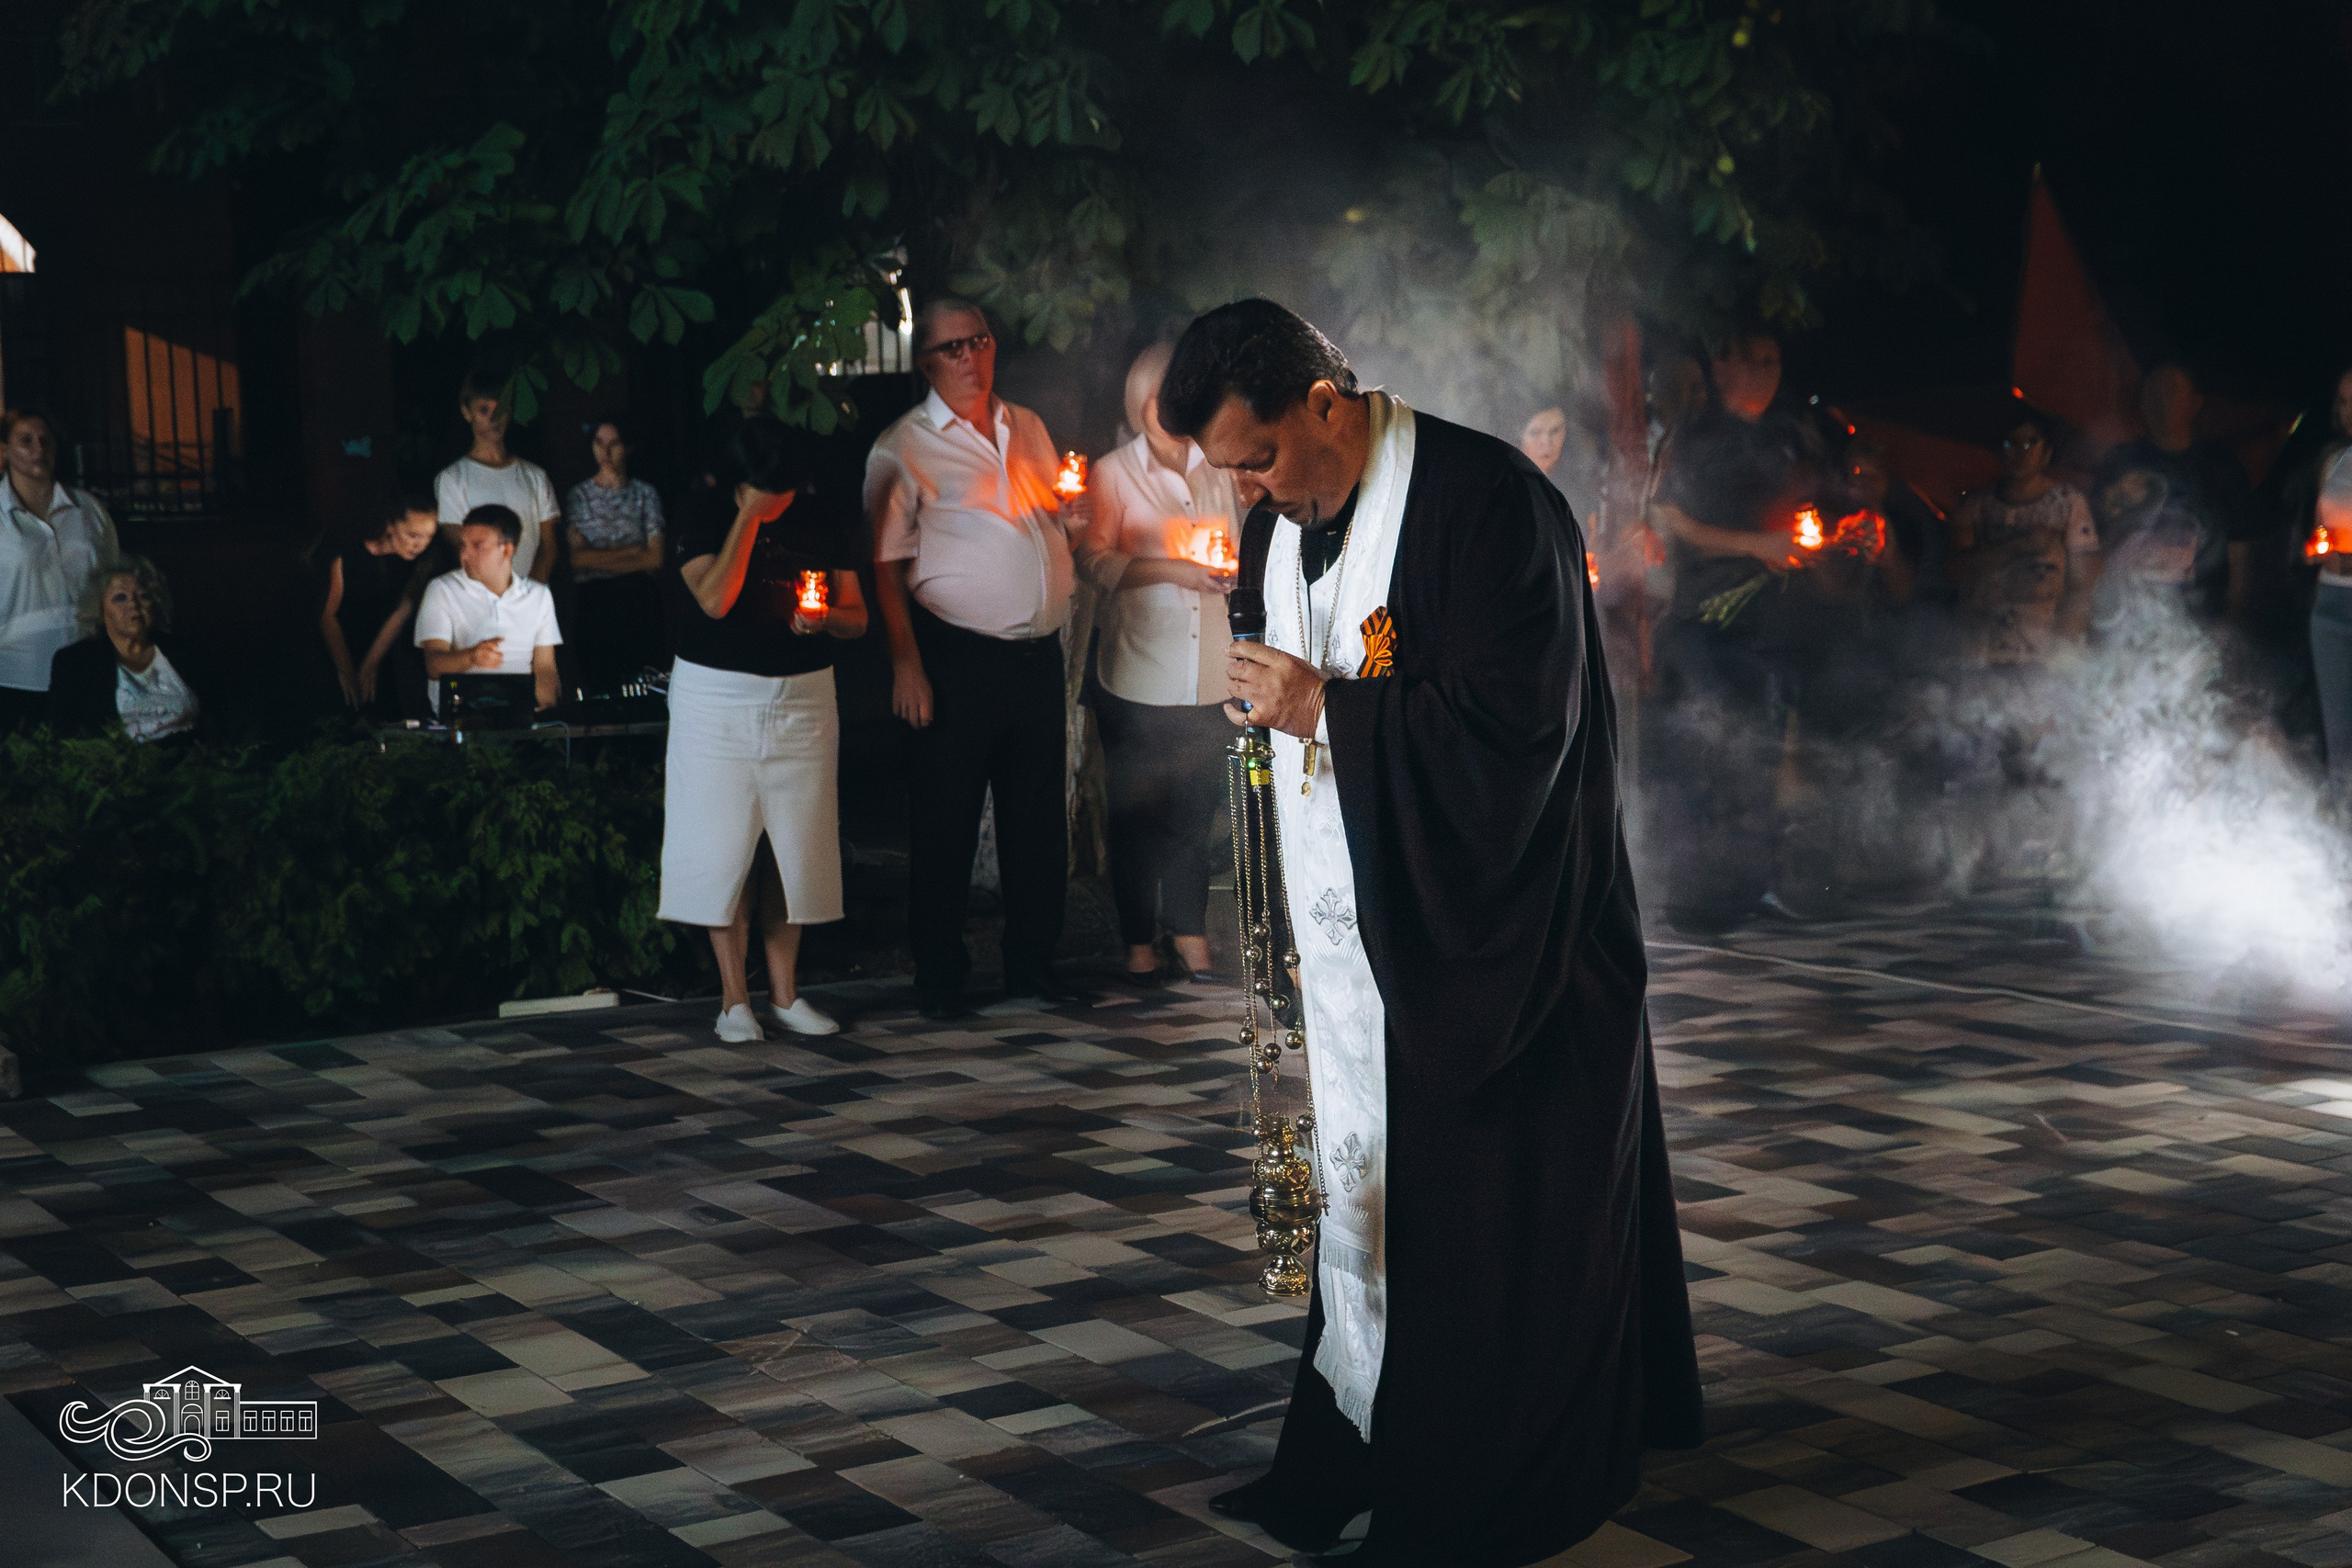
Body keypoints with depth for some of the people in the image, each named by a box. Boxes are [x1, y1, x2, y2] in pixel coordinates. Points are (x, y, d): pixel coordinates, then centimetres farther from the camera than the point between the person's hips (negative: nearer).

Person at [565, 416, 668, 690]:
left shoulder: (644, 494, 11)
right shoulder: (578, 496, 9)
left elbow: (656, 558, 3)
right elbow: (577, 557, -2)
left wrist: (599, 559, -1)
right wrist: (632, 551, -3)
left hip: (640, 598, 1)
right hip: (593, 602, -1)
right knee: (598, 682, -6)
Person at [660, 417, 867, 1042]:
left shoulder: (823, 527, 4)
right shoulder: (706, 520, -4)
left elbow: (857, 616, 8)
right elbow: (714, 599, -19)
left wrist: (825, 618, -15)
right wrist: (750, 517, -18)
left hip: (803, 700, 3)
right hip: (718, 701, -3)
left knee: (795, 847, 3)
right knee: (723, 847, -3)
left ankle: (785, 992, 13)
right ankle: (734, 998, 5)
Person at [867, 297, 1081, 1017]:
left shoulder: (1028, 429, 15)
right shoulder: (903, 446, -2)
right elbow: (886, 564, -6)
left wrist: (1074, 516, 6)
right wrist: (906, 661, -13)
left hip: (1038, 652, 5)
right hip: (956, 656, -5)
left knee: (1040, 811, 8)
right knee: (945, 818, -1)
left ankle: (1033, 964, 20)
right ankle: (939, 976, 10)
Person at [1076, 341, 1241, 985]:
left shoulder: (1216, 472, 12)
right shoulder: (1115, 473, 2)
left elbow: (1238, 543, 22)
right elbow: (1094, 559, -7)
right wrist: (1173, 570, -17)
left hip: (1206, 677, 3)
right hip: (1139, 675, -3)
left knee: (1196, 809, 5)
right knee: (1137, 813, 2)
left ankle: (1189, 932, 18)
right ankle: (1139, 942, 13)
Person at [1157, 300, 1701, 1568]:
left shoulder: (1484, 501, -17)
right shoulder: (1280, 522, 8)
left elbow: (1516, 725, -22)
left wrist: (1325, 706, -20)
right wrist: (1289, 920, 16)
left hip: (1483, 938, -7)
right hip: (1354, 930, 7)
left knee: (1481, 1214, 1)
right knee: (1359, 1182, 11)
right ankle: (1354, 1459, 22)